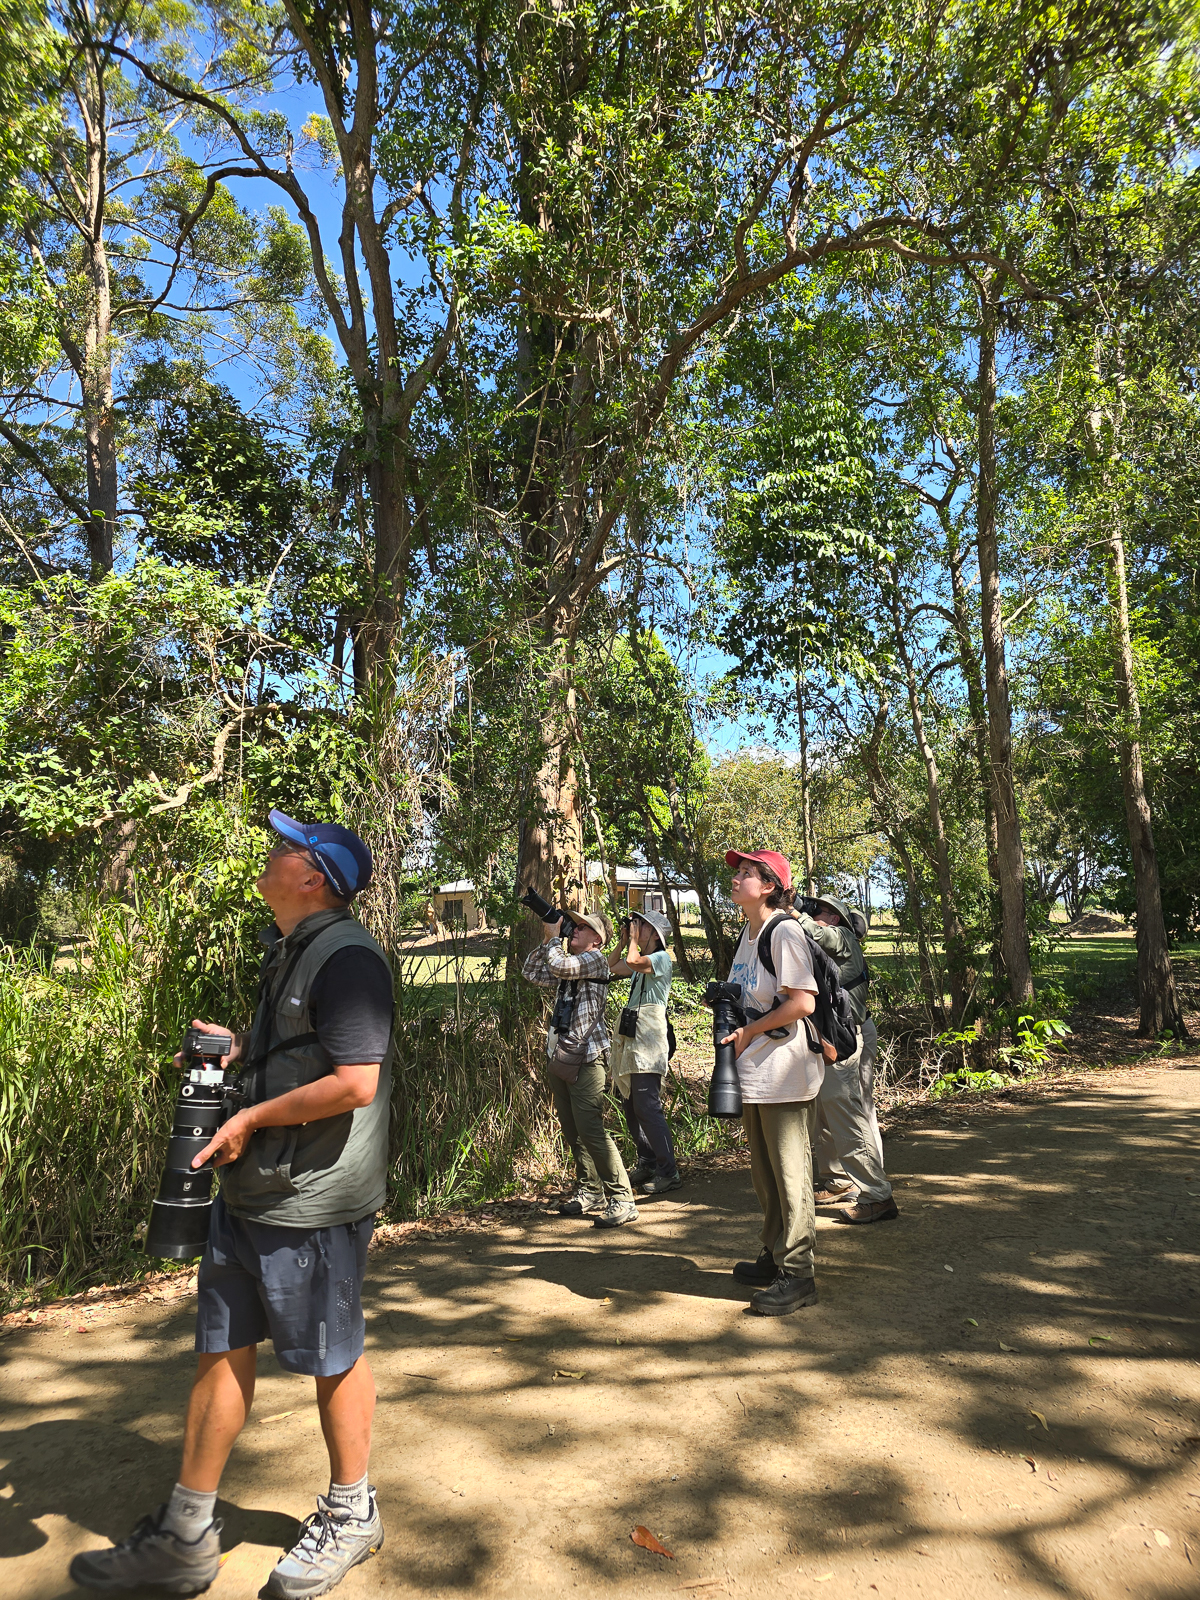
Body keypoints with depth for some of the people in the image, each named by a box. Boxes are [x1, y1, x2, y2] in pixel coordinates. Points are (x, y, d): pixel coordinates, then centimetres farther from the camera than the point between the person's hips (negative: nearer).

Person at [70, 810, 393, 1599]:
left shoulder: (346, 956, -19)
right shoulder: (288, 950, 11)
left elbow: (355, 1082, -26)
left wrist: (251, 1119, -17)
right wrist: (238, 1044, 7)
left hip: (314, 1202, -9)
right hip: (250, 1187, 9)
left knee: (332, 1358, 9)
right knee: (222, 1349, 16)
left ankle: (350, 1517, 32)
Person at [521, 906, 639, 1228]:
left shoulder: (595, 959, -7)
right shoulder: (568, 966, 19)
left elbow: (560, 965, -22)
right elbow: (531, 972, 22)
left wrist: (555, 937, -5)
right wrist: (547, 940, 13)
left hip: (585, 1058, -9)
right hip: (560, 1057, 9)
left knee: (591, 1129, -13)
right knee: (572, 1131, 13)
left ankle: (622, 1199, -7)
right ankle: (590, 1192, 24)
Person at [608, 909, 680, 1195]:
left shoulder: (662, 958, -7)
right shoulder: (640, 962, 19)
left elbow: (632, 961, -24)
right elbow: (610, 968, 27)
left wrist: (634, 939, -7)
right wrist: (623, 941, 19)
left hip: (647, 1040, -9)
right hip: (629, 1038, 10)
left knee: (647, 1106, -12)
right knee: (630, 1105, 12)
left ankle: (668, 1172, -6)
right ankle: (647, 1163, 23)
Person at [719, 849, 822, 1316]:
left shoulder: (785, 931, -15)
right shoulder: (747, 935, 14)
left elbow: (802, 1002, -22)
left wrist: (750, 1032, -16)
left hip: (785, 1073, -10)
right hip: (753, 1072, 10)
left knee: (790, 1173, -2)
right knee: (764, 1173, 19)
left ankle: (798, 1275, 8)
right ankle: (775, 1258, 32)